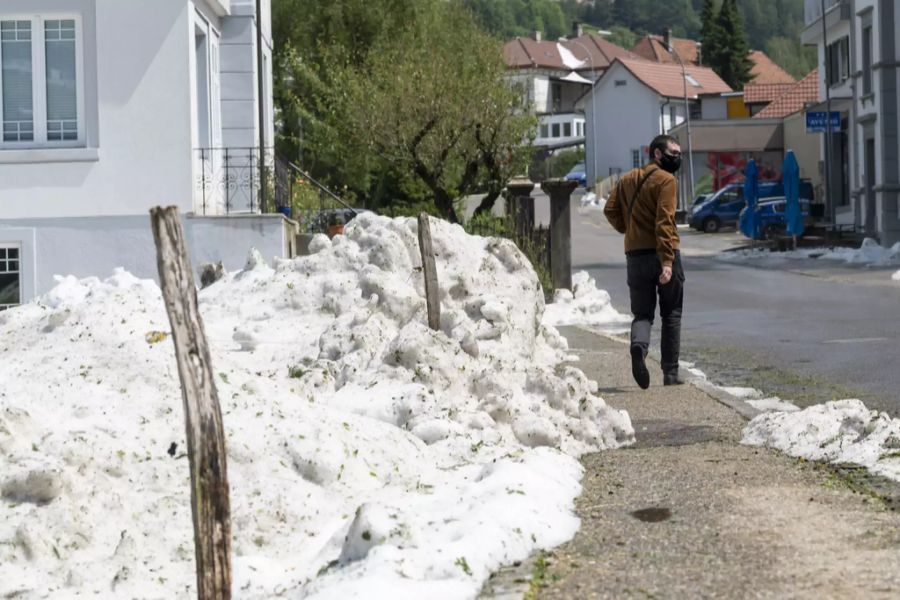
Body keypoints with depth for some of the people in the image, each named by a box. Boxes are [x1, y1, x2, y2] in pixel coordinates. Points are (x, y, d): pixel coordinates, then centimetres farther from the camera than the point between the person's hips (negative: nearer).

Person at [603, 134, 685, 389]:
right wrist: (667, 261, -21)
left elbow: (610, 211, 9)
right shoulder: (666, 180, -7)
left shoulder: (627, 179, 12)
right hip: (661, 254, -4)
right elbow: (664, 221, -17)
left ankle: (639, 346, -23)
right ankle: (670, 374, 7)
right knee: (671, 315, 8)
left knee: (642, 313, 9)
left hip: (635, 255, 5)